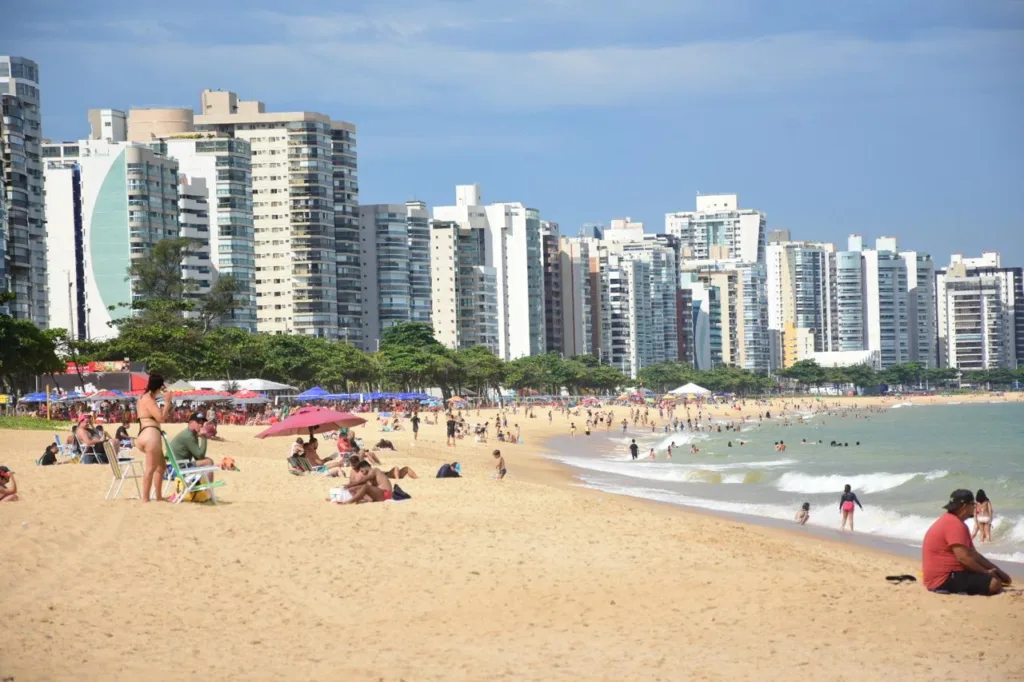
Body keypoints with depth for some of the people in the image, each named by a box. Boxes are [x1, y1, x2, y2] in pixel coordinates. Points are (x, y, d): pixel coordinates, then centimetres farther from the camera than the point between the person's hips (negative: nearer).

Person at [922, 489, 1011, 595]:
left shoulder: (954, 522, 18)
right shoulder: (954, 524, -16)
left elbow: (973, 554, 18)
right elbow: (963, 557, -23)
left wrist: (999, 572, 10)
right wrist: (987, 573, -10)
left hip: (949, 574, 11)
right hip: (944, 579, -11)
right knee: (994, 583, -23)